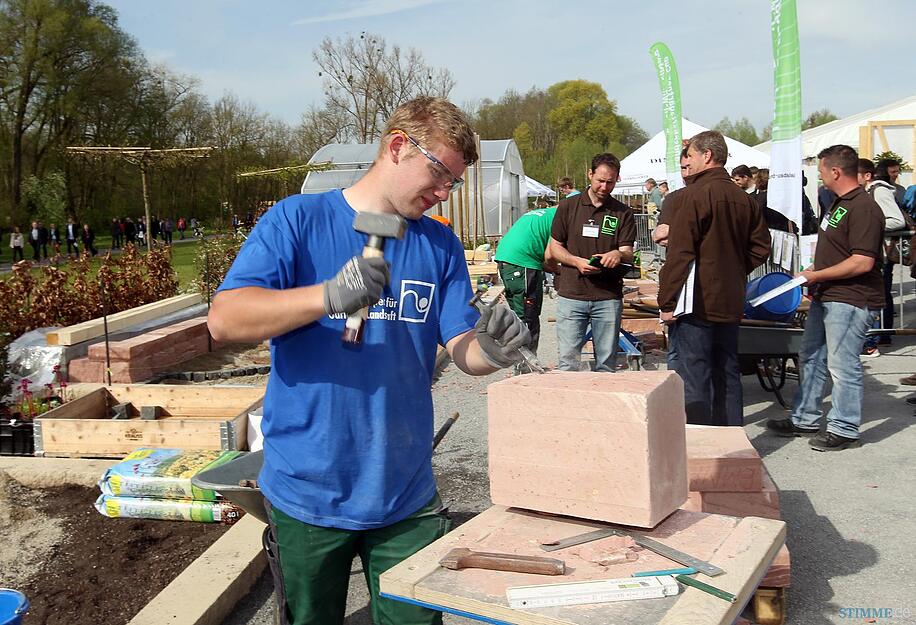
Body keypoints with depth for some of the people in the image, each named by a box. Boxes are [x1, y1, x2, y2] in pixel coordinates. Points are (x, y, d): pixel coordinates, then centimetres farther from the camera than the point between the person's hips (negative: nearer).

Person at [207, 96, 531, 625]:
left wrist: (491, 352, -23)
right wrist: (329, 296, -31)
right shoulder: (298, 220, -6)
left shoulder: (441, 246, 5)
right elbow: (225, 319, -16)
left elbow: (464, 348, 1)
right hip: (307, 492, -2)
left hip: (407, 496, 3)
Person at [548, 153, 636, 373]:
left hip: (608, 297, 1)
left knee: (606, 363, 4)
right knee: (567, 361, -3)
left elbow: (628, 253, 3)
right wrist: (577, 261, -10)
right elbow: (554, 247, 9)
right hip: (571, 295, -1)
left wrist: (618, 254, -22)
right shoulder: (567, 206, 7)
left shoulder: (623, 213, 8)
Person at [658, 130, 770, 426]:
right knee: (727, 374, 16)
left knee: (694, 378, -2)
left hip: (698, 302, -8)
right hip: (731, 302, 8)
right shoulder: (743, 198, 9)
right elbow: (761, 247, 15)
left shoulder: (696, 195, -13)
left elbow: (680, 254, -16)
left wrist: (667, 302, -12)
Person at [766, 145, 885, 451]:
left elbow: (862, 263, -25)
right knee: (812, 358, 16)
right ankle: (805, 420, 28)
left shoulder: (863, 208, -19)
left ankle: (844, 429, 11)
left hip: (850, 300, -11)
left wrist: (816, 275, -17)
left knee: (842, 365, -2)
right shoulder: (839, 203, 14)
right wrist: (816, 280, 15)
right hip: (826, 297, 11)